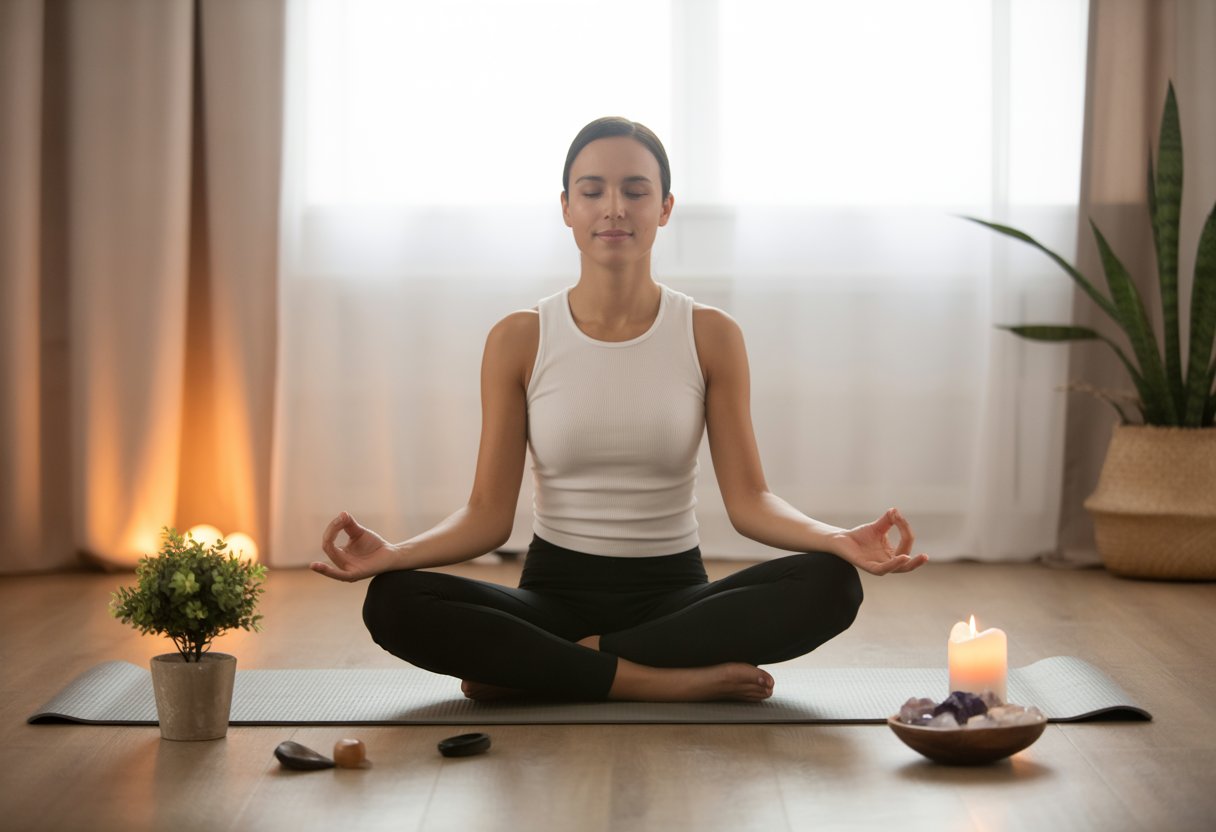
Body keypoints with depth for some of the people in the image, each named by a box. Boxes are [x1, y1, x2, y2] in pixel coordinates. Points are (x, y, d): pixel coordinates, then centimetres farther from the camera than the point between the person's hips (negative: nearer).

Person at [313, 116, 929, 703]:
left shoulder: (711, 336, 1)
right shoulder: (519, 341, 0)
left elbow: (748, 497, -4)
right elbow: (489, 513, -4)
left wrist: (841, 540, -24)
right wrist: (391, 553, -23)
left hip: (673, 594, 1)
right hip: (554, 591, -1)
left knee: (831, 585, -29)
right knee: (393, 602, -28)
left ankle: (530, 669, -23)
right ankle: (674, 681, -27)